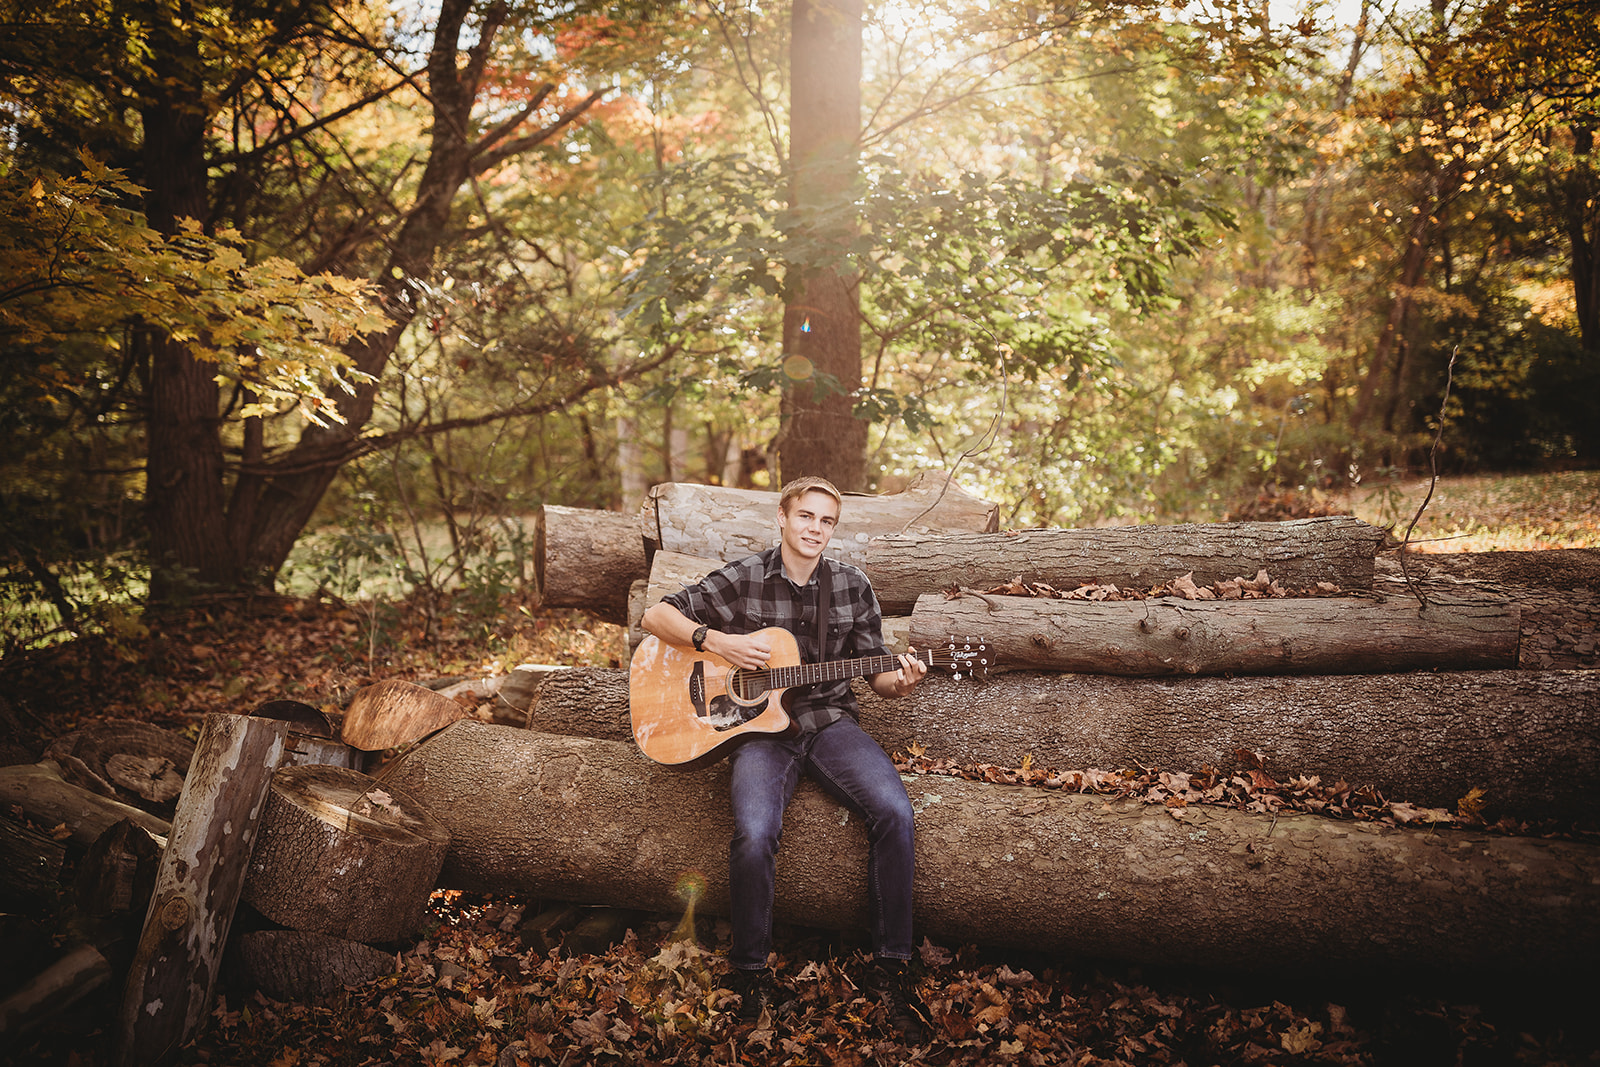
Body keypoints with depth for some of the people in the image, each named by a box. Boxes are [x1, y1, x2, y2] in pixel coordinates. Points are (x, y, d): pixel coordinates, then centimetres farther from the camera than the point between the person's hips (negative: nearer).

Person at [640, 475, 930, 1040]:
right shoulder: (742, 579, 0)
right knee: (754, 834, -30)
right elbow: (656, 616, 1)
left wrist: (898, 681, -14)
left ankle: (890, 965, -10)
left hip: (829, 720, 2)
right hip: (758, 724, -2)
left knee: (894, 810, -25)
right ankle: (750, 972, -5)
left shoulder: (852, 586, 7)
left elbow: (876, 672, 10)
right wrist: (716, 641, -13)